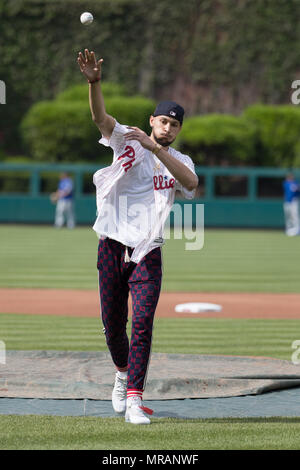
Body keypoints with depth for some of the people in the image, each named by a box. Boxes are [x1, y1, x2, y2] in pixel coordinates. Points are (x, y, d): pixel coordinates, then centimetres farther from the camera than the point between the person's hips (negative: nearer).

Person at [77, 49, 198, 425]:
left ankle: (134, 397, -15)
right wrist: (94, 82, -33)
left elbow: (191, 182, -16)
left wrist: (155, 148, -24)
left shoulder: (179, 161, 9)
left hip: (147, 252, 0)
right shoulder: (128, 141, 6)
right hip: (112, 247, 0)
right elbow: (100, 117, -13)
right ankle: (123, 372, 36)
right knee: (112, 323, 8)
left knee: (142, 322, -13)